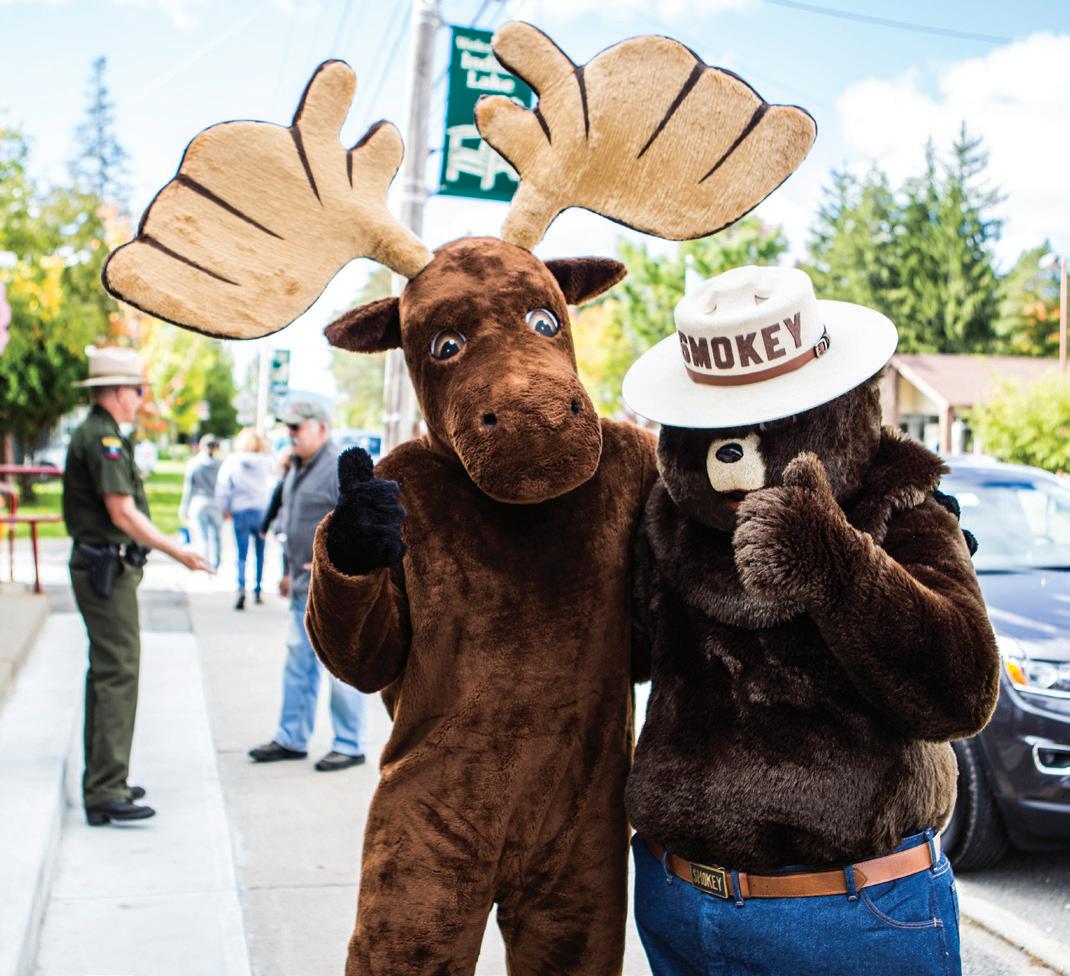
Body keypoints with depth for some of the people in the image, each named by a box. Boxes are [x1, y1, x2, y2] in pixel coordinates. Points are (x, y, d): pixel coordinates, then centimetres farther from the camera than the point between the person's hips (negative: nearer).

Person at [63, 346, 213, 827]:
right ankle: (106, 793, -9)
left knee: (106, 674, 16)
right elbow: (123, 514, -21)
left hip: (100, 566, 11)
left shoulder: (95, 435, 16)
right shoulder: (102, 438, -16)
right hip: (107, 569, -11)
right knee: (117, 675, -10)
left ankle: (102, 781, 25)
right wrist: (177, 552, -17)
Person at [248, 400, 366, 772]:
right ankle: (291, 739, 25)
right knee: (298, 663, 14)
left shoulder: (342, 470, -15)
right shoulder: (297, 470, 16)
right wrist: (291, 571, 23)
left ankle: (349, 745, 9)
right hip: (304, 588, 9)